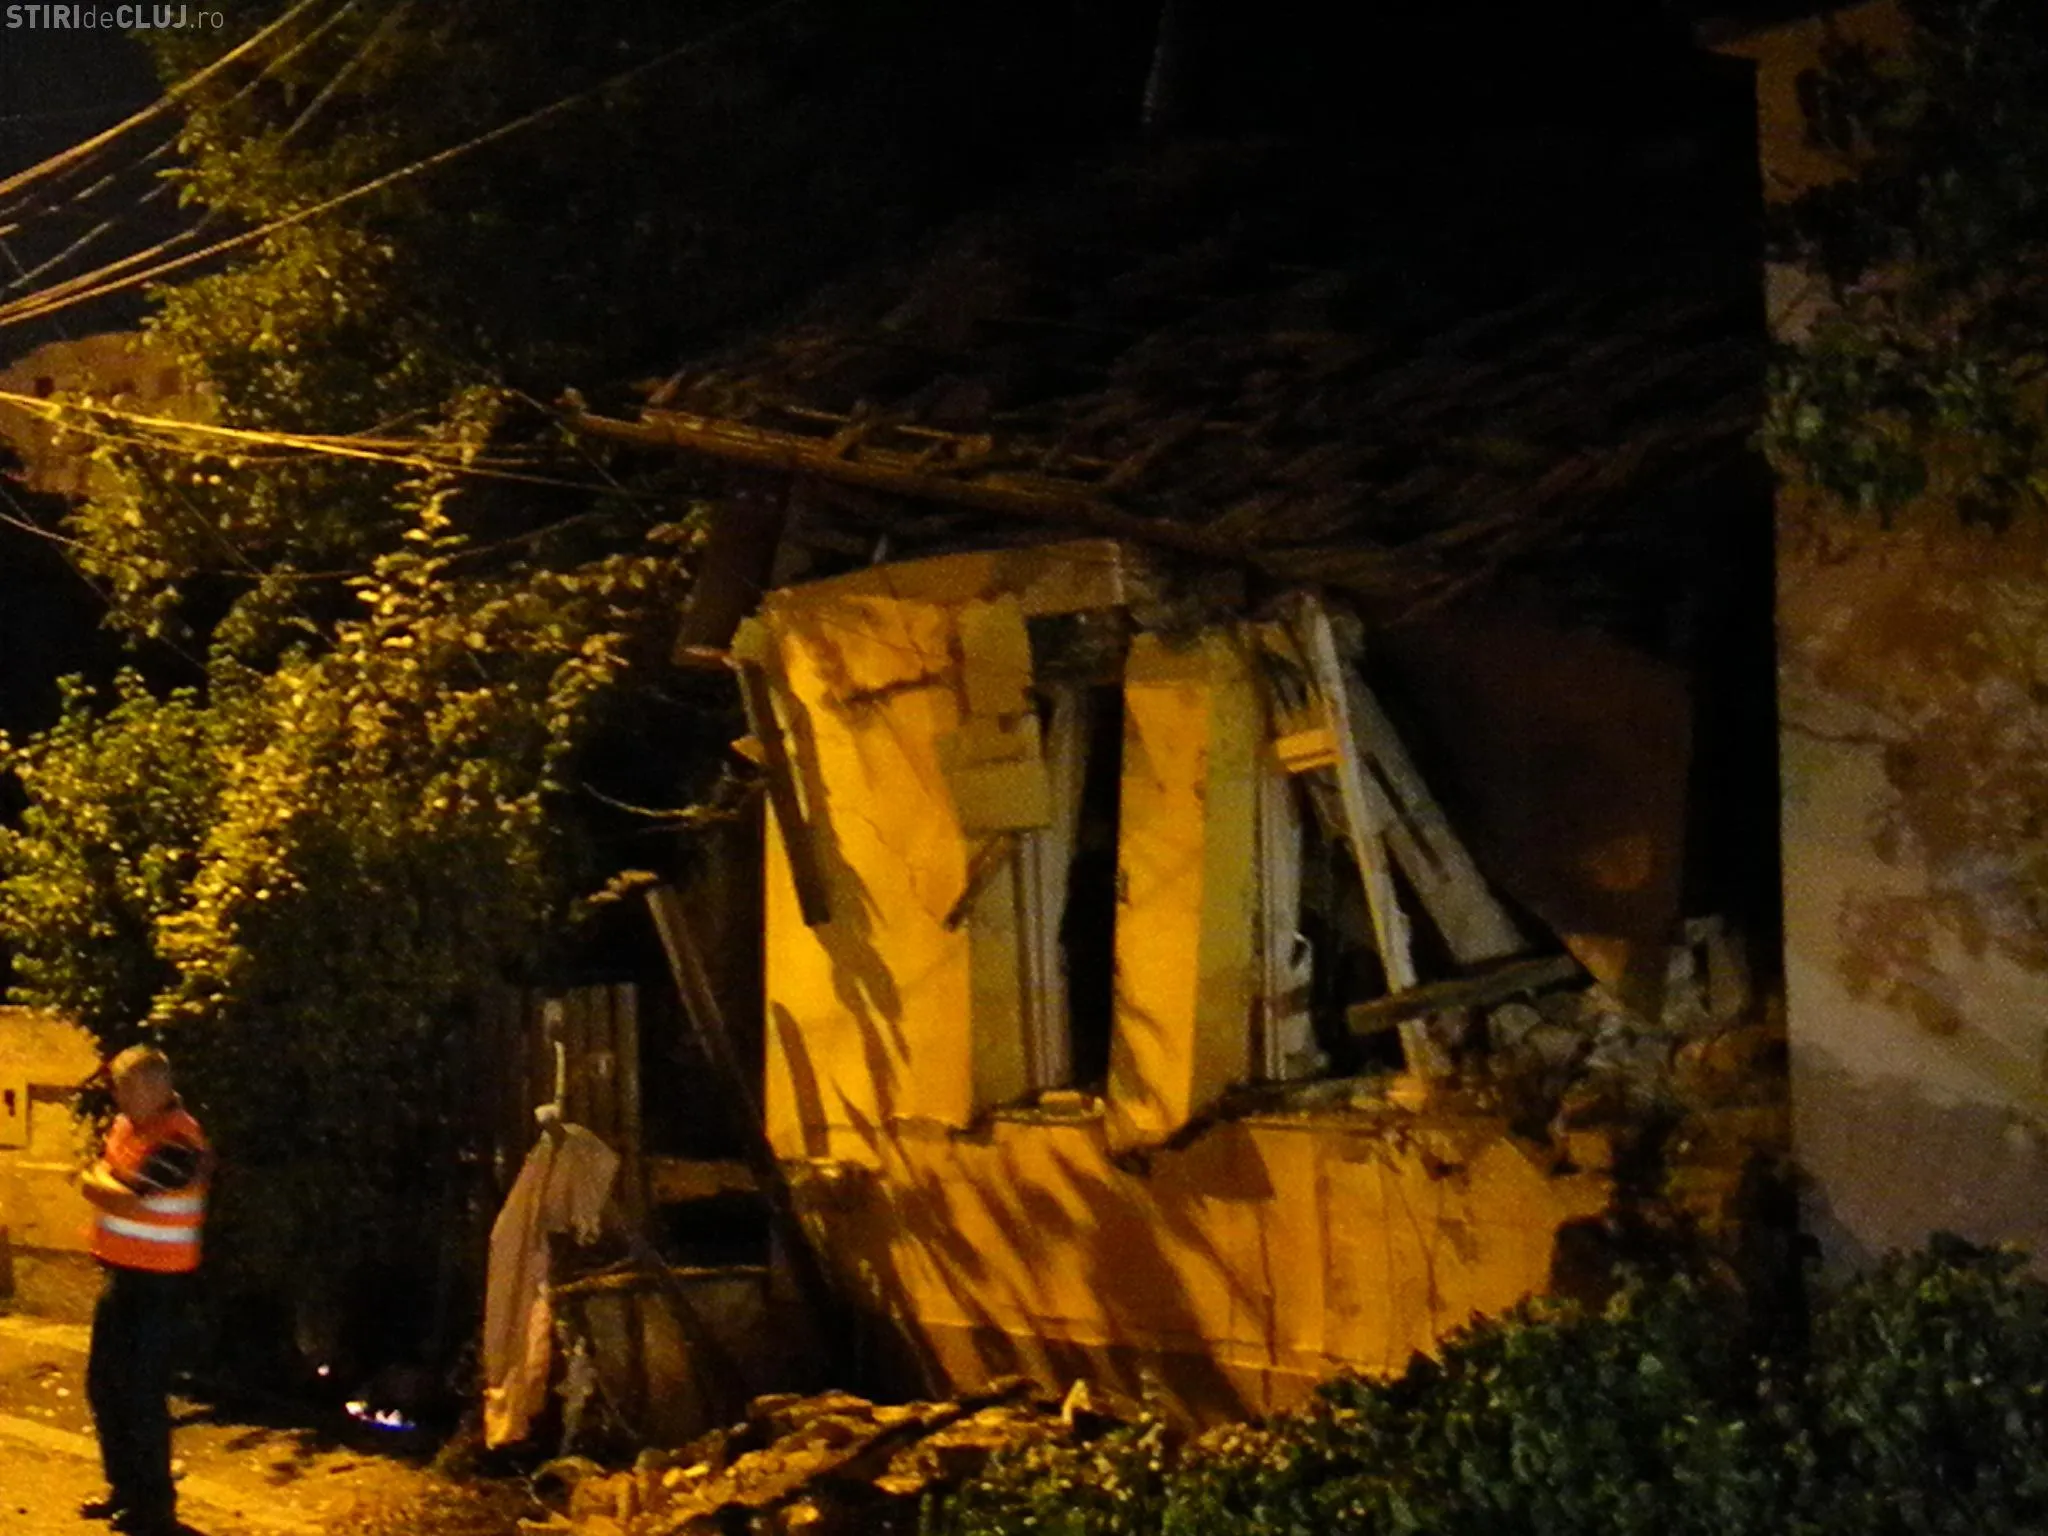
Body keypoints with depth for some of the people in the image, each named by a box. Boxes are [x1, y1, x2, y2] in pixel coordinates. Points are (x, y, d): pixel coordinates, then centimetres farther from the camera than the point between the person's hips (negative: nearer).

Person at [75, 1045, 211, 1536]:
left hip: (157, 1283, -9)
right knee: (104, 1385, 17)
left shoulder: (178, 1142, -21)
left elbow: (128, 1202, -27)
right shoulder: (128, 1125, 7)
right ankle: (125, 1487, 31)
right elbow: (100, 1182, 12)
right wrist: (104, 1184, -9)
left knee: (142, 1393, -3)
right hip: (120, 1274, 9)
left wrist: (96, 1182, -9)